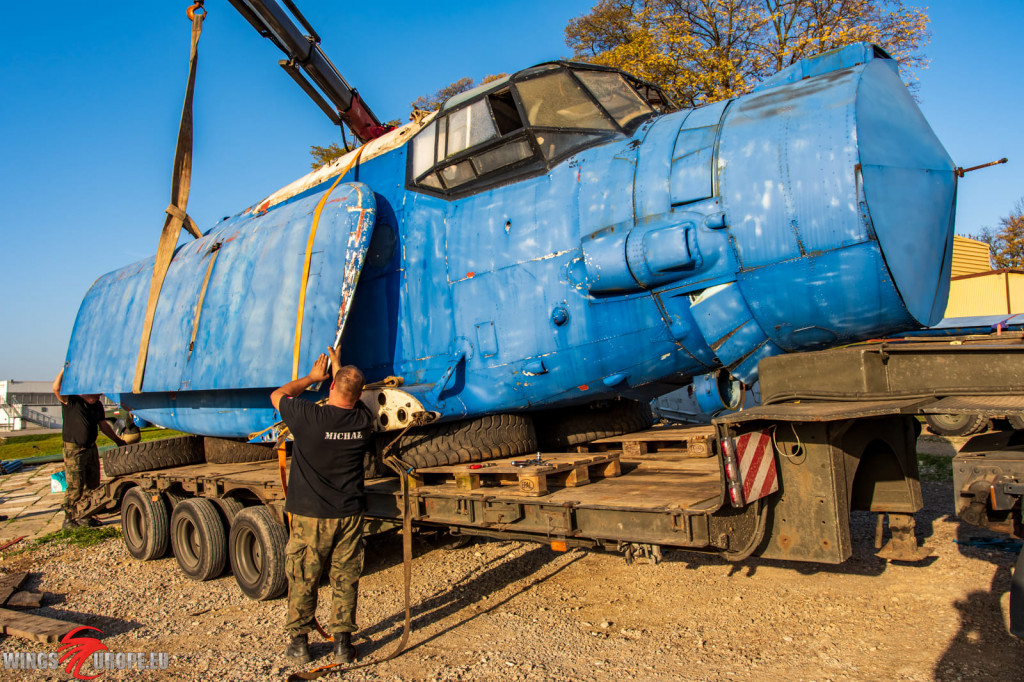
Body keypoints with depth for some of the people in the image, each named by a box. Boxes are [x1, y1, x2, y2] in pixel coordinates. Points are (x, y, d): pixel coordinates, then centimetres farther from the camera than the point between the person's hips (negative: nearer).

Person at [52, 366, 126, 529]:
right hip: (73, 450, -7)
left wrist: (118, 440, 19)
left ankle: (83, 515, 20)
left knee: (92, 484, 9)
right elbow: (56, 388, -24)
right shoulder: (71, 401, -6)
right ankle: (68, 519, 5)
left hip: (91, 448, 7)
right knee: (75, 486, -6)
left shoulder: (97, 405, 12)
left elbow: (103, 425, 20)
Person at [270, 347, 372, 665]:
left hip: (310, 517, -2)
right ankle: (342, 643, 19)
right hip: (349, 516, 3)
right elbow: (353, 399, 18)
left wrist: (312, 377, 13)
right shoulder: (363, 420, -7)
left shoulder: (308, 417, -18)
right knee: (345, 580, 12)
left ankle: (299, 643, 25)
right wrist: (340, 368, 28)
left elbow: (277, 395, 3)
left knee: (302, 581, 13)